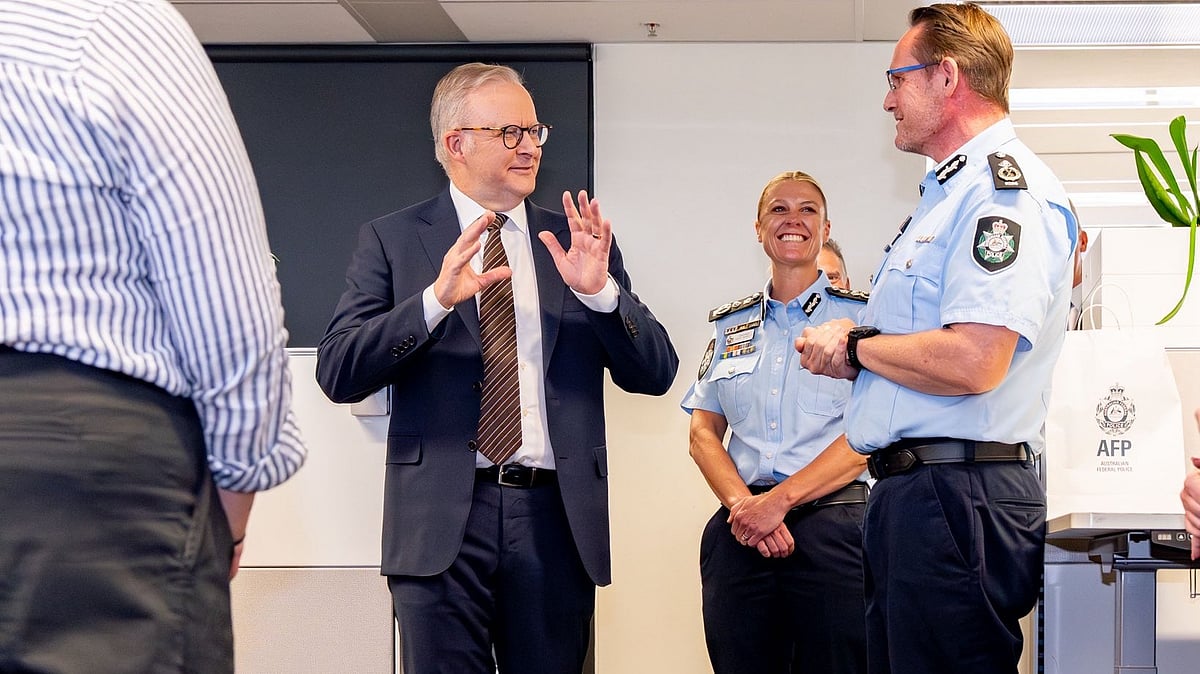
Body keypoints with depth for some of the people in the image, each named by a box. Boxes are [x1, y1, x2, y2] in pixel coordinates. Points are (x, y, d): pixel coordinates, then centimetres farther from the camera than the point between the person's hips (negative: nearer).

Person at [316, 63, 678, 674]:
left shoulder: (576, 241, 12)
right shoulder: (392, 240, 5)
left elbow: (656, 373, 7)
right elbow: (337, 374, -6)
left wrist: (600, 290, -11)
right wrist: (436, 298, -19)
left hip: (557, 516, 2)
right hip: (442, 522, -2)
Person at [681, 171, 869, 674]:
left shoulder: (861, 316, 4)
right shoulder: (730, 324, 17)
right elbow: (702, 433, 11)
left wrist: (778, 500, -14)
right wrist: (742, 504, -8)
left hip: (831, 527, -3)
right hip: (739, 533, 3)